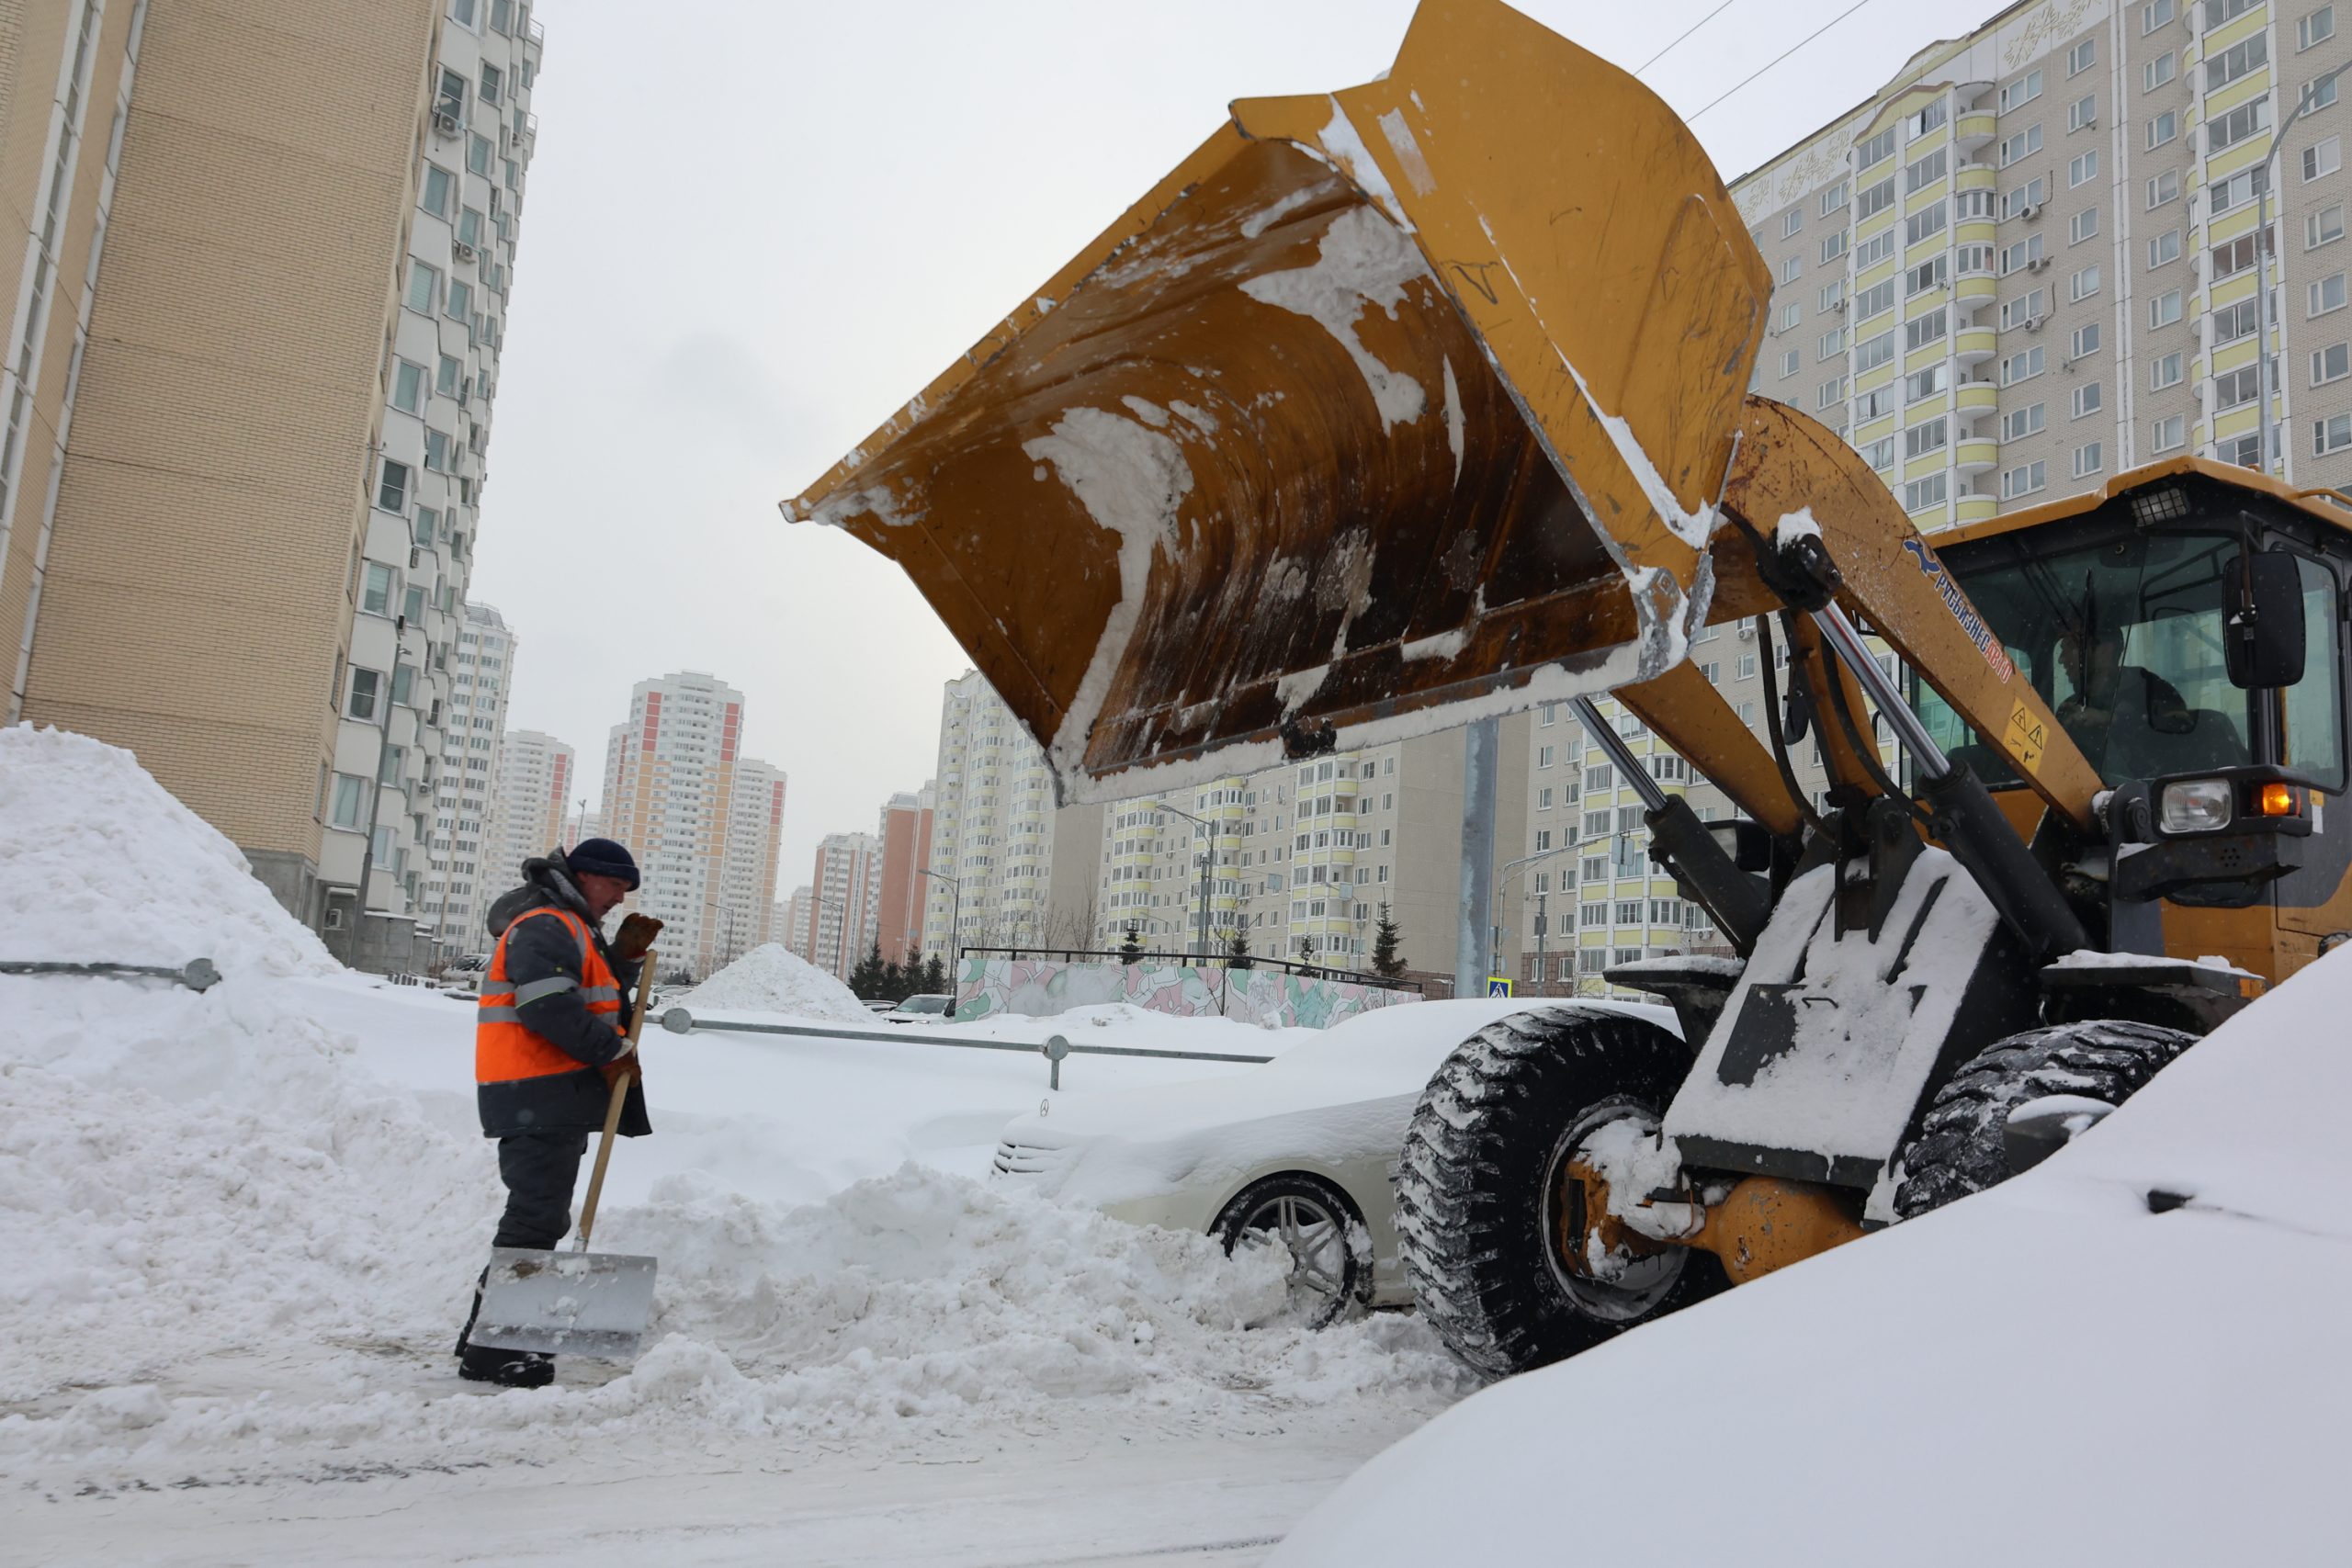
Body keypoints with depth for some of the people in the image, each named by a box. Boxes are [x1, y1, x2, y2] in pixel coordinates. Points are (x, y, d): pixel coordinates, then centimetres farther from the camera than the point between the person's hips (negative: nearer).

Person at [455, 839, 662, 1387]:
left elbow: (598, 1001, 23)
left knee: (541, 1218, 16)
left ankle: (492, 1337, 24)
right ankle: (489, 1350, -8)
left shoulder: (573, 930, 24)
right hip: (539, 1099, -11)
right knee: (535, 1219, -12)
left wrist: (626, 956, 9)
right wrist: (612, 1051, -15)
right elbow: (550, 1007, -23)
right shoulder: (545, 926, -11)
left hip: (556, 1102, 11)